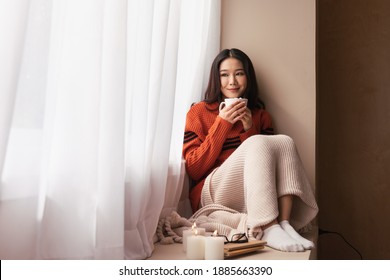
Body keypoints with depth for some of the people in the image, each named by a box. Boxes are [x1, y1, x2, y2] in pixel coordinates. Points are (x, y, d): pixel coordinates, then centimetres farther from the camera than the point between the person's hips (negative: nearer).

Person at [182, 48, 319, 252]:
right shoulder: (199, 112, 3)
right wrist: (222, 124, -9)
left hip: (256, 199, 4)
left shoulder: (260, 114, 14)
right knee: (257, 144, -26)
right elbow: (193, 170, -4)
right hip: (213, 196, -4)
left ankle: (285, 224, -28)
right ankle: (269, 230, -36)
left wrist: (249, 129, -5)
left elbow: (267, 157, 9)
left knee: (284, 142, -18)